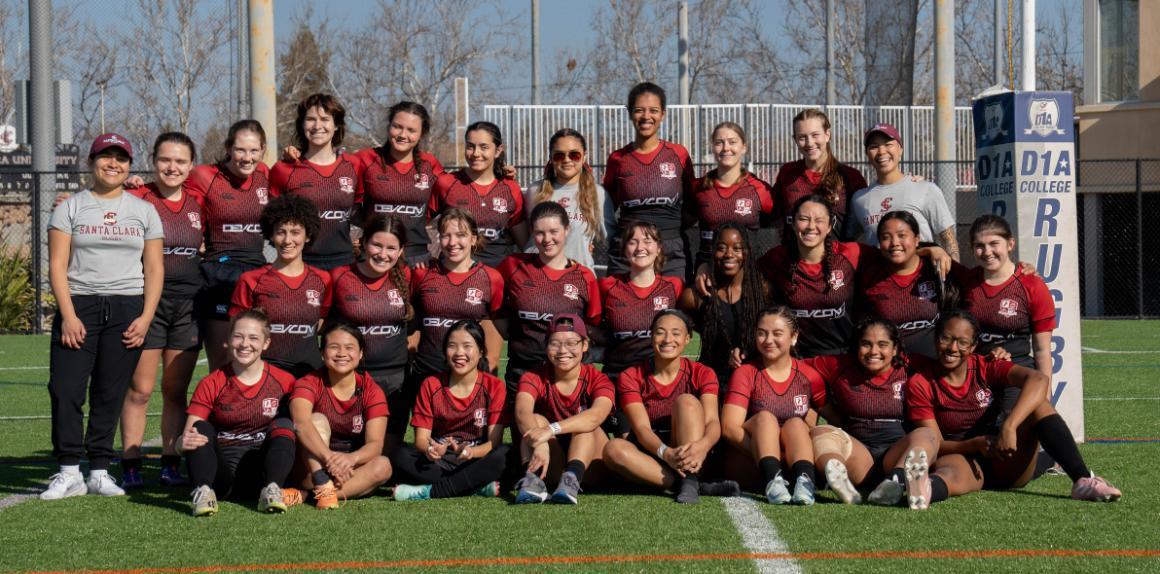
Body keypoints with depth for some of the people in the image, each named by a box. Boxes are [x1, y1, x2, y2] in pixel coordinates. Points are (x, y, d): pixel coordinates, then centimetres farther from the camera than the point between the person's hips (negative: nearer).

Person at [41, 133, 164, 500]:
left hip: (127, 309, 1)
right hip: (78, 305, -1)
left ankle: (99, 472, 8)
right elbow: (57, 266, 0)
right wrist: (68, 315, -11)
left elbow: (154, 269, 9)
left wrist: (145, 318, -3)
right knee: (66, 388, -11)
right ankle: (69, 473, -7)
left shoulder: (144, 211, 12)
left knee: (110, 394, 1)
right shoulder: (70, 208, 7)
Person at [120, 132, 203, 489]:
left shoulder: (198, 203, 9)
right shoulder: (137, 200, -4)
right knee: (140, 390, -2)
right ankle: (130, 466, 4)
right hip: (147, 304, -4)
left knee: (176, 390, 8)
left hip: (188, 305, 4)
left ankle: (171, 463, 15)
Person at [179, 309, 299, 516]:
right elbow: (185, 438, -4)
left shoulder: (284, 382, 4)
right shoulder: (211, 385, 3)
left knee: (283, 424, -21)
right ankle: (203, 491, -41)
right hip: (222, 473, 0)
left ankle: (272, 490, -39)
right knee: (200, 428, -21)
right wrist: (184, 442, -28)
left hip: (259, 472, 0)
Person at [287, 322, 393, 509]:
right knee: (318, 420, -23)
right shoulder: (309, 384, -7)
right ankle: (324, 489, -46)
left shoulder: (371, 390, -3)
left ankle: (303, 495, -35)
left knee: (383, 465, -28)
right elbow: (301, 423, -30)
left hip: (351, 470, 2)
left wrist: (351, 459, -39)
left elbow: (375, 444, -15)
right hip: (314, 468, -2)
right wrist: (329, 457, -48)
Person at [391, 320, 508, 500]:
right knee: (400, 456, -28)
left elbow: (494, 441, -9)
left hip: (476, 462, -1)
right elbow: (421, 438, -2)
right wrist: (429, 449, -28)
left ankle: (429, 491, -31)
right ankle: (479, 487, -32)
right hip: (439, 463, 1)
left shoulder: (494, 387, -1)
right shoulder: (430, 385, 3)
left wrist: (469, 451, -31)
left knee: (505, 455, -34)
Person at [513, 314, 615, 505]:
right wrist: (539, 444, -48)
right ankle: (532, 479, -45)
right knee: (536, 420, -22)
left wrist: (552, 430, -46)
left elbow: (597, 415, -30)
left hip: (589, 463, -1)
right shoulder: (534, 378, -2)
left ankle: (572, 479, -48)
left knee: (585, 426, -25)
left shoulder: (598, 380, -6)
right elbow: (522, 412, -25)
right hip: (552, 467, 1)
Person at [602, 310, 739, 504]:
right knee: (613, 448, -32)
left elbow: (712, 421, -14)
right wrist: (665, 453, -36)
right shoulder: (631, 377, 1)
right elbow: (641, 428, -13)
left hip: (692, 459, 0)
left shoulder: (701, 374, 2)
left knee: (686, 401, -23)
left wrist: (703, 445, -39)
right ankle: (700, 487, -37)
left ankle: (690, 482, -35)